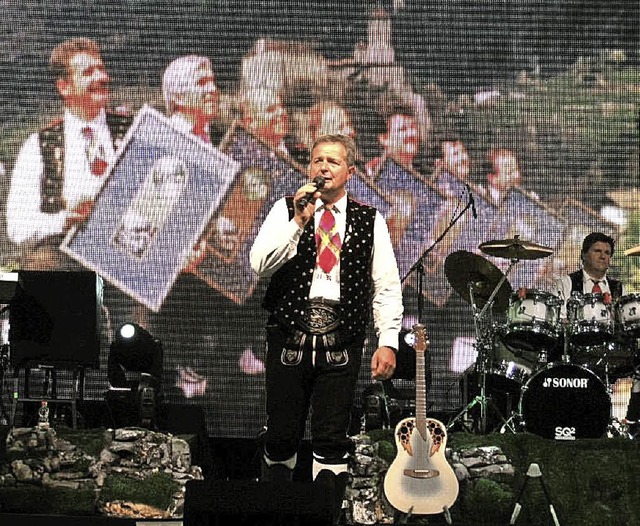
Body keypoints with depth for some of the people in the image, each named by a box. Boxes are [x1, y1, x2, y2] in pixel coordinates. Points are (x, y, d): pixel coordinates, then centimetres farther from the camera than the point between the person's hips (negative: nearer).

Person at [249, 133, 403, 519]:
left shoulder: (369, 220, 7)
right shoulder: (286, 210, 7)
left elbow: (387, 286, 4)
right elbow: (260, 265, -5)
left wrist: (388, 341, -6)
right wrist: (298, 222, -14)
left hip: (341, 341, 0)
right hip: (289, 334, 0)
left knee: (332, 439, -1)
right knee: (281, 433, 5)